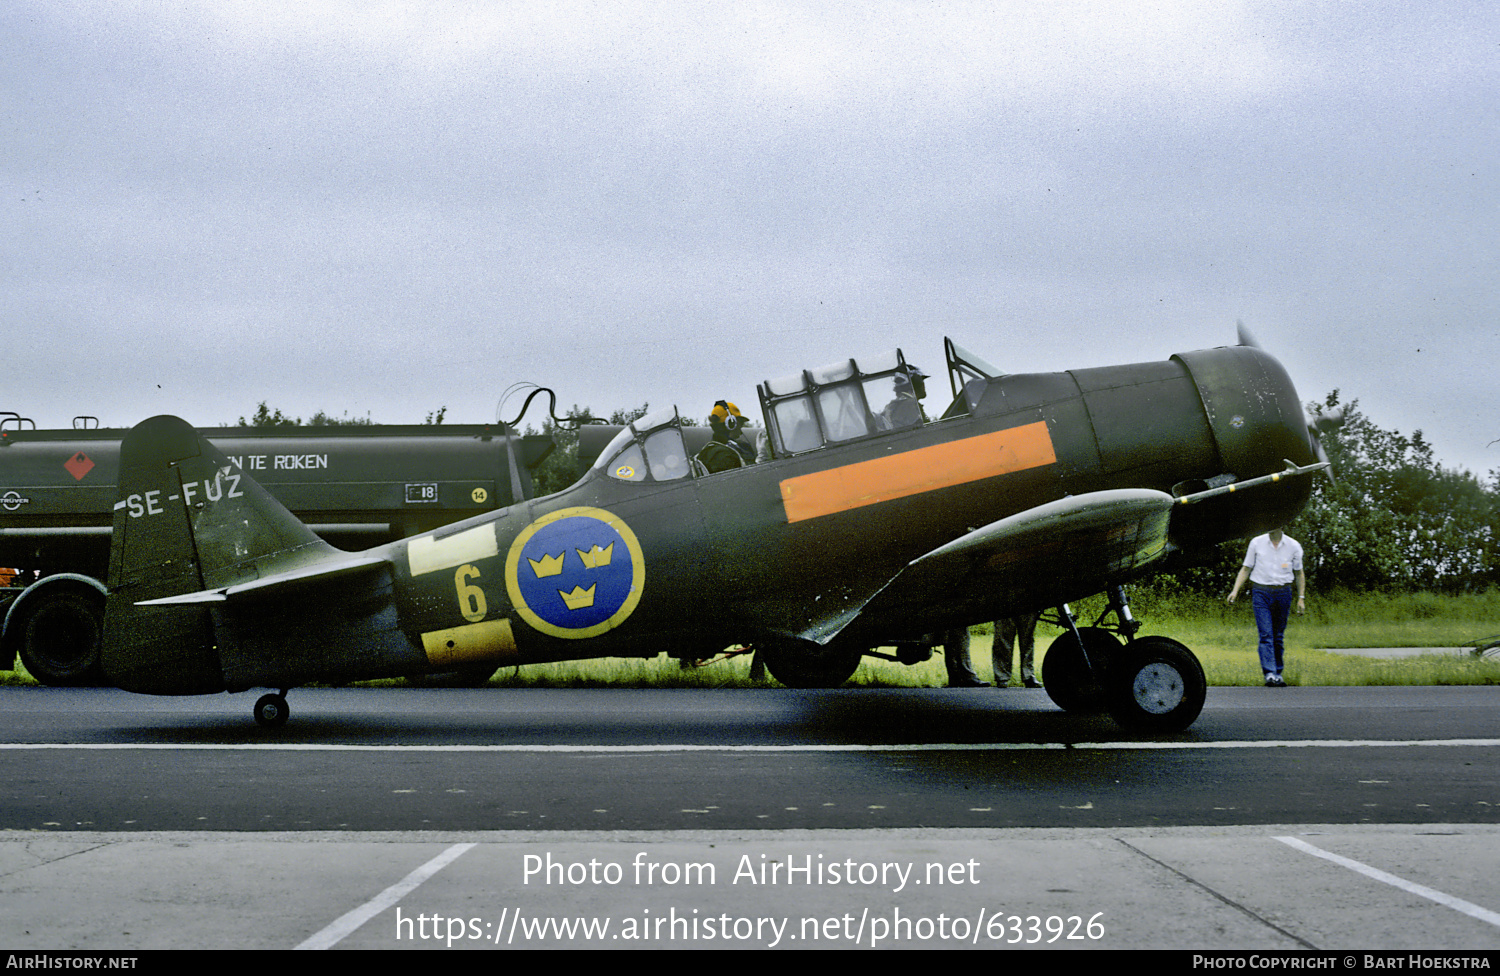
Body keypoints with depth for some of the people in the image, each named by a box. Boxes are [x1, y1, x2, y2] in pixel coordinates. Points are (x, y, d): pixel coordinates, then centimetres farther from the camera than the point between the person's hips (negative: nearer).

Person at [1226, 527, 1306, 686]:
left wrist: (1301, 598, 8)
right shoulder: (1256, 543, 2)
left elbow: (1299, 573, 13)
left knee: (1278, 636, 6)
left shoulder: (1294, 546, 4)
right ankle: (1270, 674, -17)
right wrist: (1235, 590, -4)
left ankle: (1278, 674, 14)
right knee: (1266, 634, -11)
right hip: (1261, 592, -1)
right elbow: (1246, 568, 7)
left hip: (1283, 593, 1)